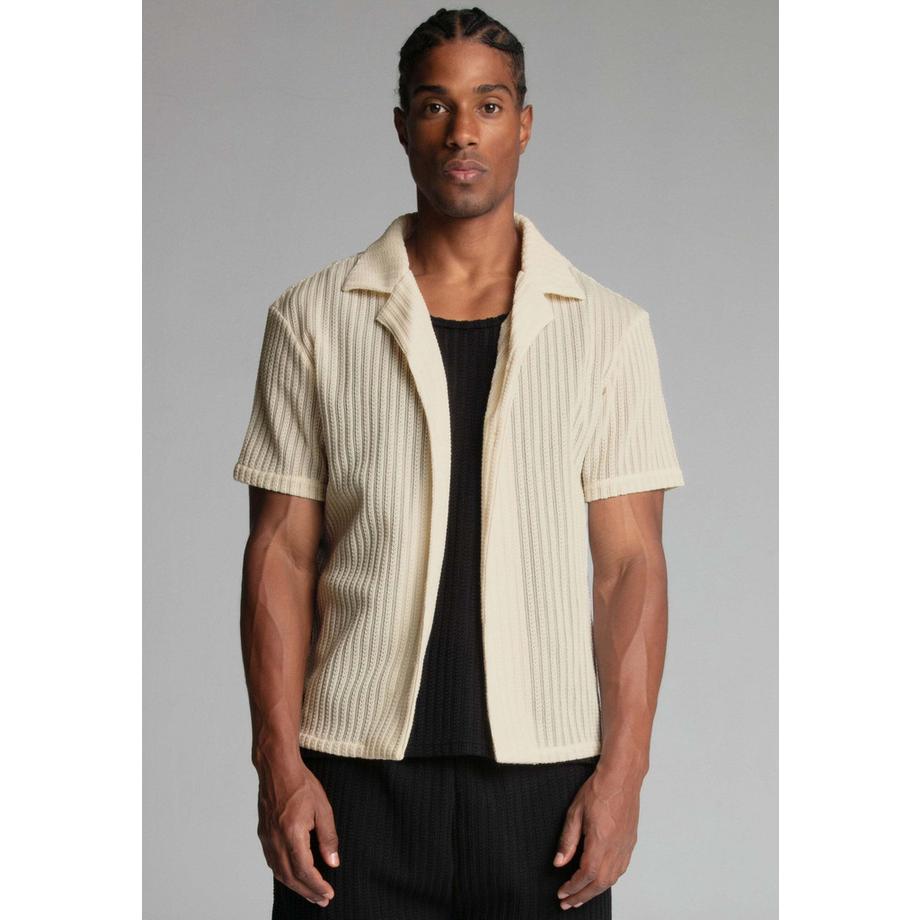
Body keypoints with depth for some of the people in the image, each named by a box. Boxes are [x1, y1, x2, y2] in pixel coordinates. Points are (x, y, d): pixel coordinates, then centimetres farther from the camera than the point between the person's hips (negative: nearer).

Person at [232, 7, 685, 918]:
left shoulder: (608, 328, 4)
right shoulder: (314, 319, 4)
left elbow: (629, 563, 2)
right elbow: (282, 554, 3)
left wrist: (623, 769, -5)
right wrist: (278, 763, -4)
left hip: (544, 772, 0)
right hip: (355, 772, 0)